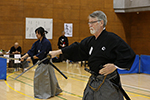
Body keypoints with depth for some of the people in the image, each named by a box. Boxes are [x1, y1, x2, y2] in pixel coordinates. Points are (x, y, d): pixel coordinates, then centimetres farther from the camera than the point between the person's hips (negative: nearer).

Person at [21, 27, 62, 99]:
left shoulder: (46, 42, -19)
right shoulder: (37, 43, 7)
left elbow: (41, 54, -22)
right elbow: (31, 51, 1)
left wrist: (31, 58, -20)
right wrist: (24, 57, -13)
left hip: (46, 63, -8)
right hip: (41, 63, 8)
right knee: (38, 77, 11)